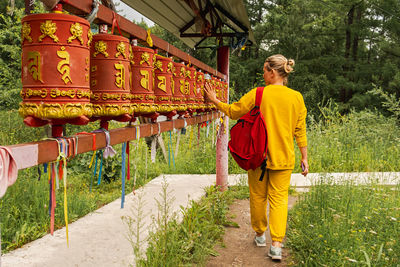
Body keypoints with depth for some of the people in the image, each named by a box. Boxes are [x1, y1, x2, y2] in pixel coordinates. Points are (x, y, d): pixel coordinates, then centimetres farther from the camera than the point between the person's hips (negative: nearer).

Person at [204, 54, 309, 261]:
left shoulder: (258, 94, -10)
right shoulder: (296, 97, -2)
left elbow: (233, 112, -2)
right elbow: (300, 131, 0)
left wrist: (214, 100, 12)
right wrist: (304, 158, 8)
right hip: (283, 158, 2)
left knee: (258, 196, 16)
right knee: (279, 198, 7)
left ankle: (260, 235, 33)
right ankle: (276, 244, 0)